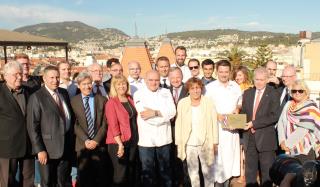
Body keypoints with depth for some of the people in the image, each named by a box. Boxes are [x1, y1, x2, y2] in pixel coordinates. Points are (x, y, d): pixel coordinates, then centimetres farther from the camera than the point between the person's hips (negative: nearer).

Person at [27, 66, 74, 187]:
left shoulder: (64, 93, 7)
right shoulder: (37, 97, -12)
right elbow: (32, 126, -14)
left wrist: (71, 142, 11)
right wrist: (39, 150, -18)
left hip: (66, 146, 5)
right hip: (48, 149, -5)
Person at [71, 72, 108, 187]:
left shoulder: (102, 100, 4)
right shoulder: (74, 101, 3)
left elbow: (104, 123, 0)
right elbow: (75, 124, -2)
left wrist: (96, 140, -10)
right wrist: (86, 140, -12)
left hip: (99, 144, 0)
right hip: (82, 145, 0)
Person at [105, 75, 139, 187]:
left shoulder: (130, 99, 9)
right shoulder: (111, 103, -9)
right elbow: (113, 125, -15)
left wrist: (136, 139, 6)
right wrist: (120, 144, -21)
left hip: (133, 141, 6)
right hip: (118, 143, -6)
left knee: (131, 173, 15)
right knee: (120, 174, 2)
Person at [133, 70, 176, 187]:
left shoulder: (166, 92, 7)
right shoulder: (139, 94, -2)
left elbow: (172, 112, -6)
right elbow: (144, 115, -14)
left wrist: (155, 113, -16)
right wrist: (164, 114, -10)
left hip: (164, 138, 2)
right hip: (146, 140, -2)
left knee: (165, 170, 15)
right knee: (147, 172, 9)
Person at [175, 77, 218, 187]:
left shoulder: (209, 102, -5)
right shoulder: (182, 103, -3)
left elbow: (214, 122, -2)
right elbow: (178, 124, -1)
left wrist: (215, 141, -3)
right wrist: (178, 142, -2)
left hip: (206, 143, -1)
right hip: (189, 144, 1)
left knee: (208, 171, 11)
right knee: (192, 171, 15)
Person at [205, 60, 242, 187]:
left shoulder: (235, 86, 7)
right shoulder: (210, 87, -5)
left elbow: (240, 102, 18)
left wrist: (237, 108, -4)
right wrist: (216, 115, -19)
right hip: (217, 126, -4)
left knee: (231, 154, 9)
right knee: (218, 156, -3)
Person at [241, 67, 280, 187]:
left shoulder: (273, 94, -5)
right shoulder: (247, 93, 10)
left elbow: (274, 116, -14)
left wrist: (254, 123, -18)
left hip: (265, 138, -4)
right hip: (249, 137, 4)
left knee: (267, 172, 6)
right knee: (250, 170, 13)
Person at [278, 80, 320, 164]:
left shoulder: (310, 107, -2)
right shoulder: (288, 105, 12)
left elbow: (304, 128, -11)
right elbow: (281, 123, 5)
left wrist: (288, 143, -12)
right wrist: (282, 141, -8)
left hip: (305, 149, -4)